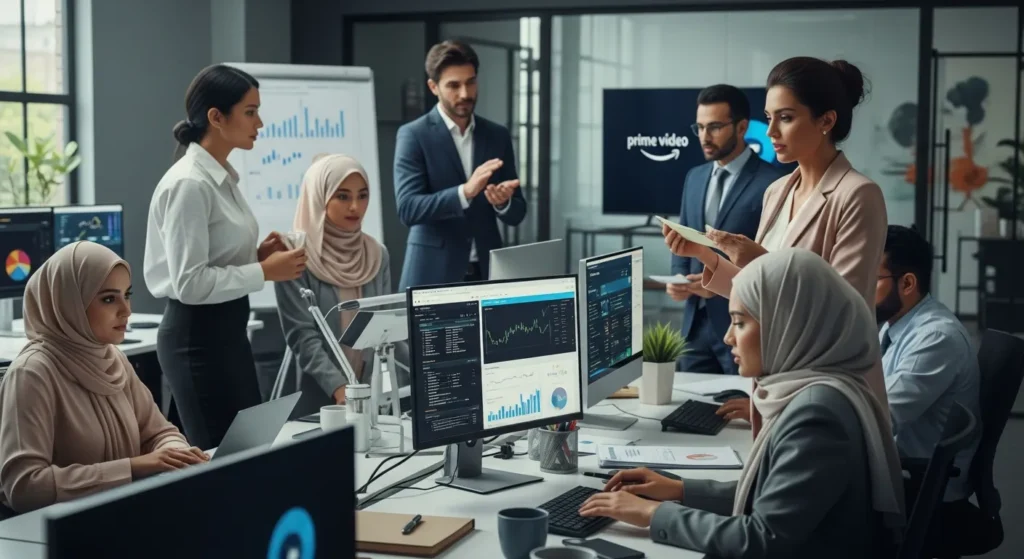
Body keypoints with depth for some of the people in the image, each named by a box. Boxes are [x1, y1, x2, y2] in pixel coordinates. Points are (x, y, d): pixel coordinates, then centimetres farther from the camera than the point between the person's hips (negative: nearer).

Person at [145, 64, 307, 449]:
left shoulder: (222, 178, 10)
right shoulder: (189, 184, -19)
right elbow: (190, 282, -23)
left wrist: (257, 256, 4)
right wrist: (264, 272, -18)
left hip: (226, 330, 10)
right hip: (198, 337, -10)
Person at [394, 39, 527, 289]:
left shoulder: (498, 135, 9)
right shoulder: (413, 135, -4)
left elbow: (517, 214, 9)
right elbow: (408, 209, -15)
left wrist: (502, 202, -14)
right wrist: (464, 192, -27)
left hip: (487, 273, 4)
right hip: (432, 275, -4)